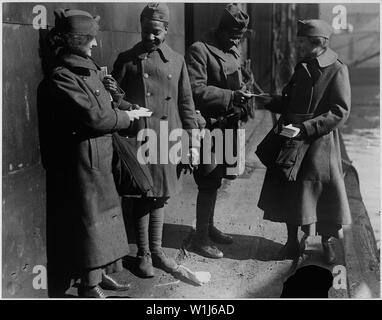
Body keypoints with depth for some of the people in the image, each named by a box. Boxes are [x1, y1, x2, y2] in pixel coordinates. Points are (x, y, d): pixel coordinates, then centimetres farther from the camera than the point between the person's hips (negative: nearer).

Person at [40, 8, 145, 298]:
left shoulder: (88, 69, 10)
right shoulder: (61, 78, -18)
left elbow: (104, 103, 18)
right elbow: (93, 116, -23)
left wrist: (124, 106, 0)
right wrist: (126, 118, -10)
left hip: (101, 157, 9)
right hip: (81, 161, -9)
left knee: (104, 214, 16)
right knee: (88, 218, 1)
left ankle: (101, 272, 30)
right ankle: (90, 285, 15)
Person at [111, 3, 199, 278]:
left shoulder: (176, 61, 9)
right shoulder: (127, 60, 1)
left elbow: (186, 103, 11)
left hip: (168, 140, 3)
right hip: (138, 140, -3)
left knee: (161, 196, 12)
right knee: (143, 197, 2)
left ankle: (156, 249, 26)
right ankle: (143, 254, 16)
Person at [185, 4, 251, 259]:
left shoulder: (234, 51, 14)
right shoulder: (199, 50, -13)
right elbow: (196, 89, -21)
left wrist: (242, 98, 5)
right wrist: (230, 96, -26)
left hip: (228, 125, 8)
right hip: (209, 125, -8)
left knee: (215, 179, 18)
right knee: (209, 182, -4)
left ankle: (209, 227, 32)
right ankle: (201, 238, 8)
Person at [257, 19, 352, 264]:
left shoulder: (337, 70, -10)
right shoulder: (302, 67, 11)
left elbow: (340, 112, -15)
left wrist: (306, 128, -22)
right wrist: (269, 102, -1)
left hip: (319, 143, -6)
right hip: (292, 140, 7)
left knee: (325, 193, 5)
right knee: (289, 191, 10)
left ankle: (328, 242, 25)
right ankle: (292, 242, 25)